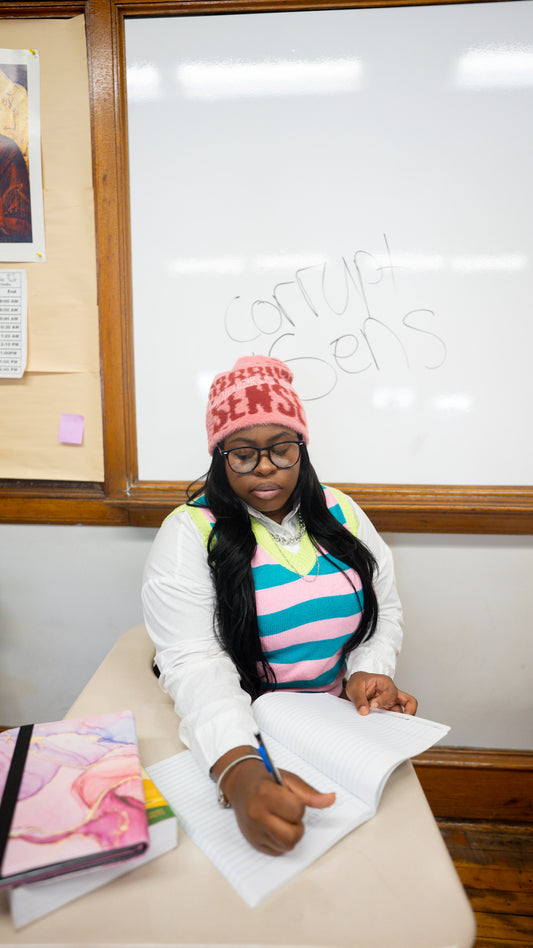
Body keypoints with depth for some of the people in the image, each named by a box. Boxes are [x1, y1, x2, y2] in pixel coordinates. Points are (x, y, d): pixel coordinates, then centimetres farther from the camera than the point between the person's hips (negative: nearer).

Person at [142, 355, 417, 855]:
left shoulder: (340, 512, 4)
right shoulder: (189, 533, -10)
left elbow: (385, 607, 12)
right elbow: (194, 663, -20)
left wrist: (368, 671, -9)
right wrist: (240, 773, -36)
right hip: (233, 734, -4)